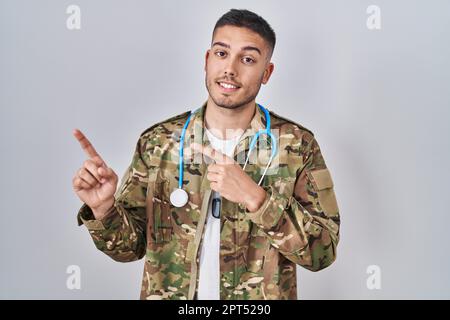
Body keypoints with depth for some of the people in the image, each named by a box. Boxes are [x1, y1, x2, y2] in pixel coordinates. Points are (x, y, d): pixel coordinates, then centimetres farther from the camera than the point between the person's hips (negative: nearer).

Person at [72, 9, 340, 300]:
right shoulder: (157, 141, -7)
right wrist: (103, 210, -22)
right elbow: (132, 245, -2)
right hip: (167, 294, 2)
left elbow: (323, 250, -15)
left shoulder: (298, 145, -11)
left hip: (259, 300, -1)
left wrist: (254, 197, -27)